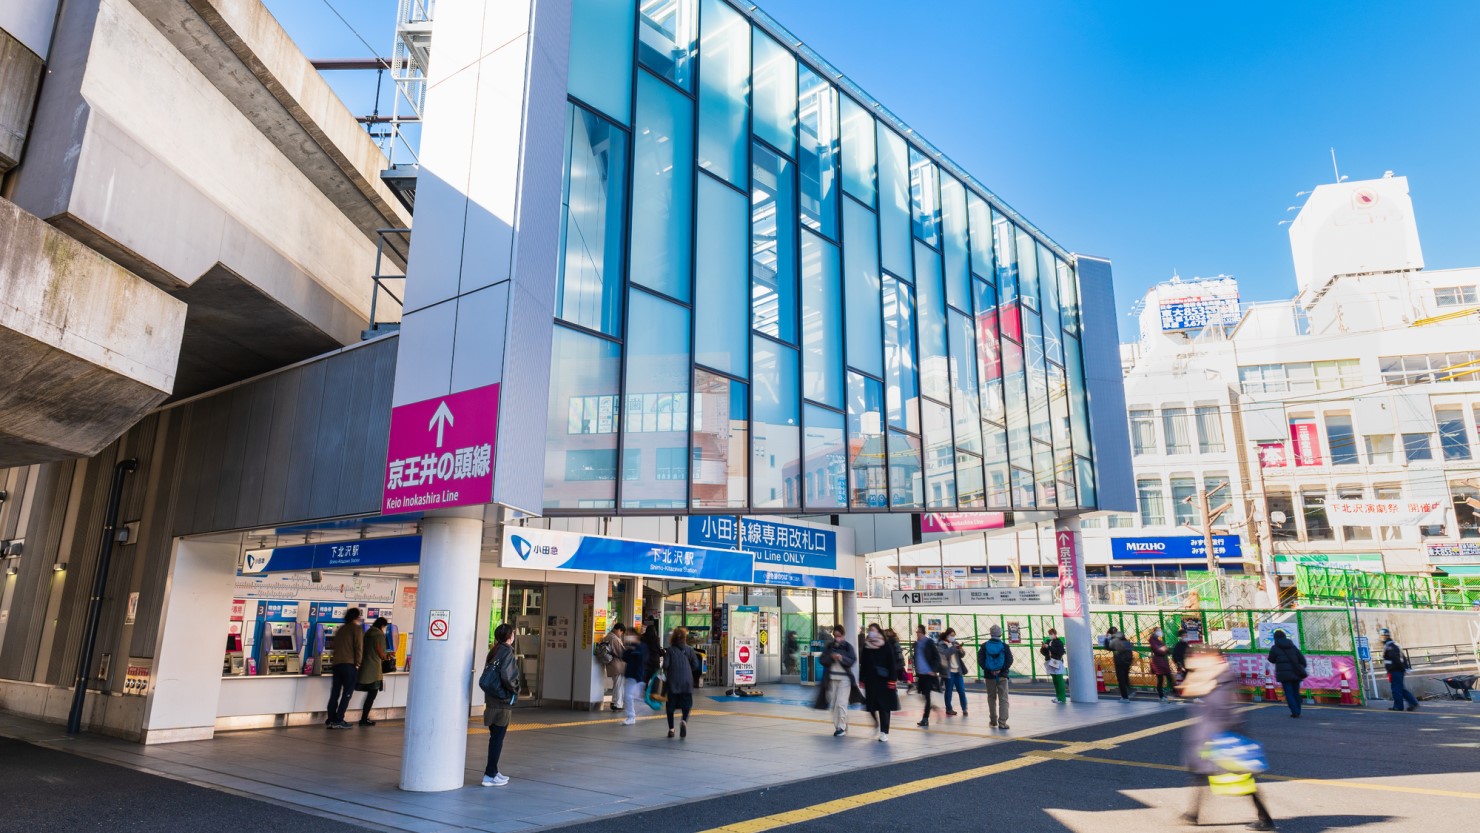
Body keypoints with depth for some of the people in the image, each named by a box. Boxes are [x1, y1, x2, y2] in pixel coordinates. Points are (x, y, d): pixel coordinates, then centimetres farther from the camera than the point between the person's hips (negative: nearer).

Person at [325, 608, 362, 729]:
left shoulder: (340, 629, 18)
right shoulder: (356, 629, -2)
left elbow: (333, 646, 19)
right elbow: (358, 647, -10)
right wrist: (357, 664, -5)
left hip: (336, 664, 7)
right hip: (349, 665, -7)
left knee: (335, 693, 10)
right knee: (347, 693, -1)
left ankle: (331, 719, 9)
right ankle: (338, 720, -4)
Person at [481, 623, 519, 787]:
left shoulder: (493, 651, 10)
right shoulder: (507, 652, -14)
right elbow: (506, 676, -25)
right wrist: (515, 689, -9)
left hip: (491, 699, 8)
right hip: (502, 701, -8)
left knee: (495, 737, 17)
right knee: (498, 738, 0)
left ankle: (492, 770, 26)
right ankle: (490, 775, 4)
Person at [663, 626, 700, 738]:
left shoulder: (670, 650, -5)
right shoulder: (689, 649, 0)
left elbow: (665, 665, -10)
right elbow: (696, 665, 0)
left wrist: (666, 670, 12)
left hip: (673, 681, 0)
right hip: (687, 681, 0)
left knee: (671, 704, 11)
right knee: (687, 703, 6)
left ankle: (671, 729, 14)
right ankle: (684, 720, -22)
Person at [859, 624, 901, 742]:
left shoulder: (886, 645, -5)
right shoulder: (866, 647, 5)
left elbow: (892, 663, -7)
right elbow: (862, 664, 9)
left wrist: (892, 679, -13)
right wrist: (862, 679, 6)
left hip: (883, 680, -3)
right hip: (870, 680, 3)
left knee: (884, 706, -2)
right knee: (871, 706, 4)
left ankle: (884, 732, 3)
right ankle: (877, 724, 29)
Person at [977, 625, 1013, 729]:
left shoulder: (984, 646, -2)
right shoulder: (1004, 646, -5)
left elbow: (980, 660, -7)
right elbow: (1009, 660, -11)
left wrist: (988, 670, -6)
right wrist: (1001, 670, -8)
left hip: (989, 676, 2)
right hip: (1002, 676, -2)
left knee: (991, 698, 16)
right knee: (1003, 699, 0)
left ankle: (993, 721, 23)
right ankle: (1002, 722, -10)